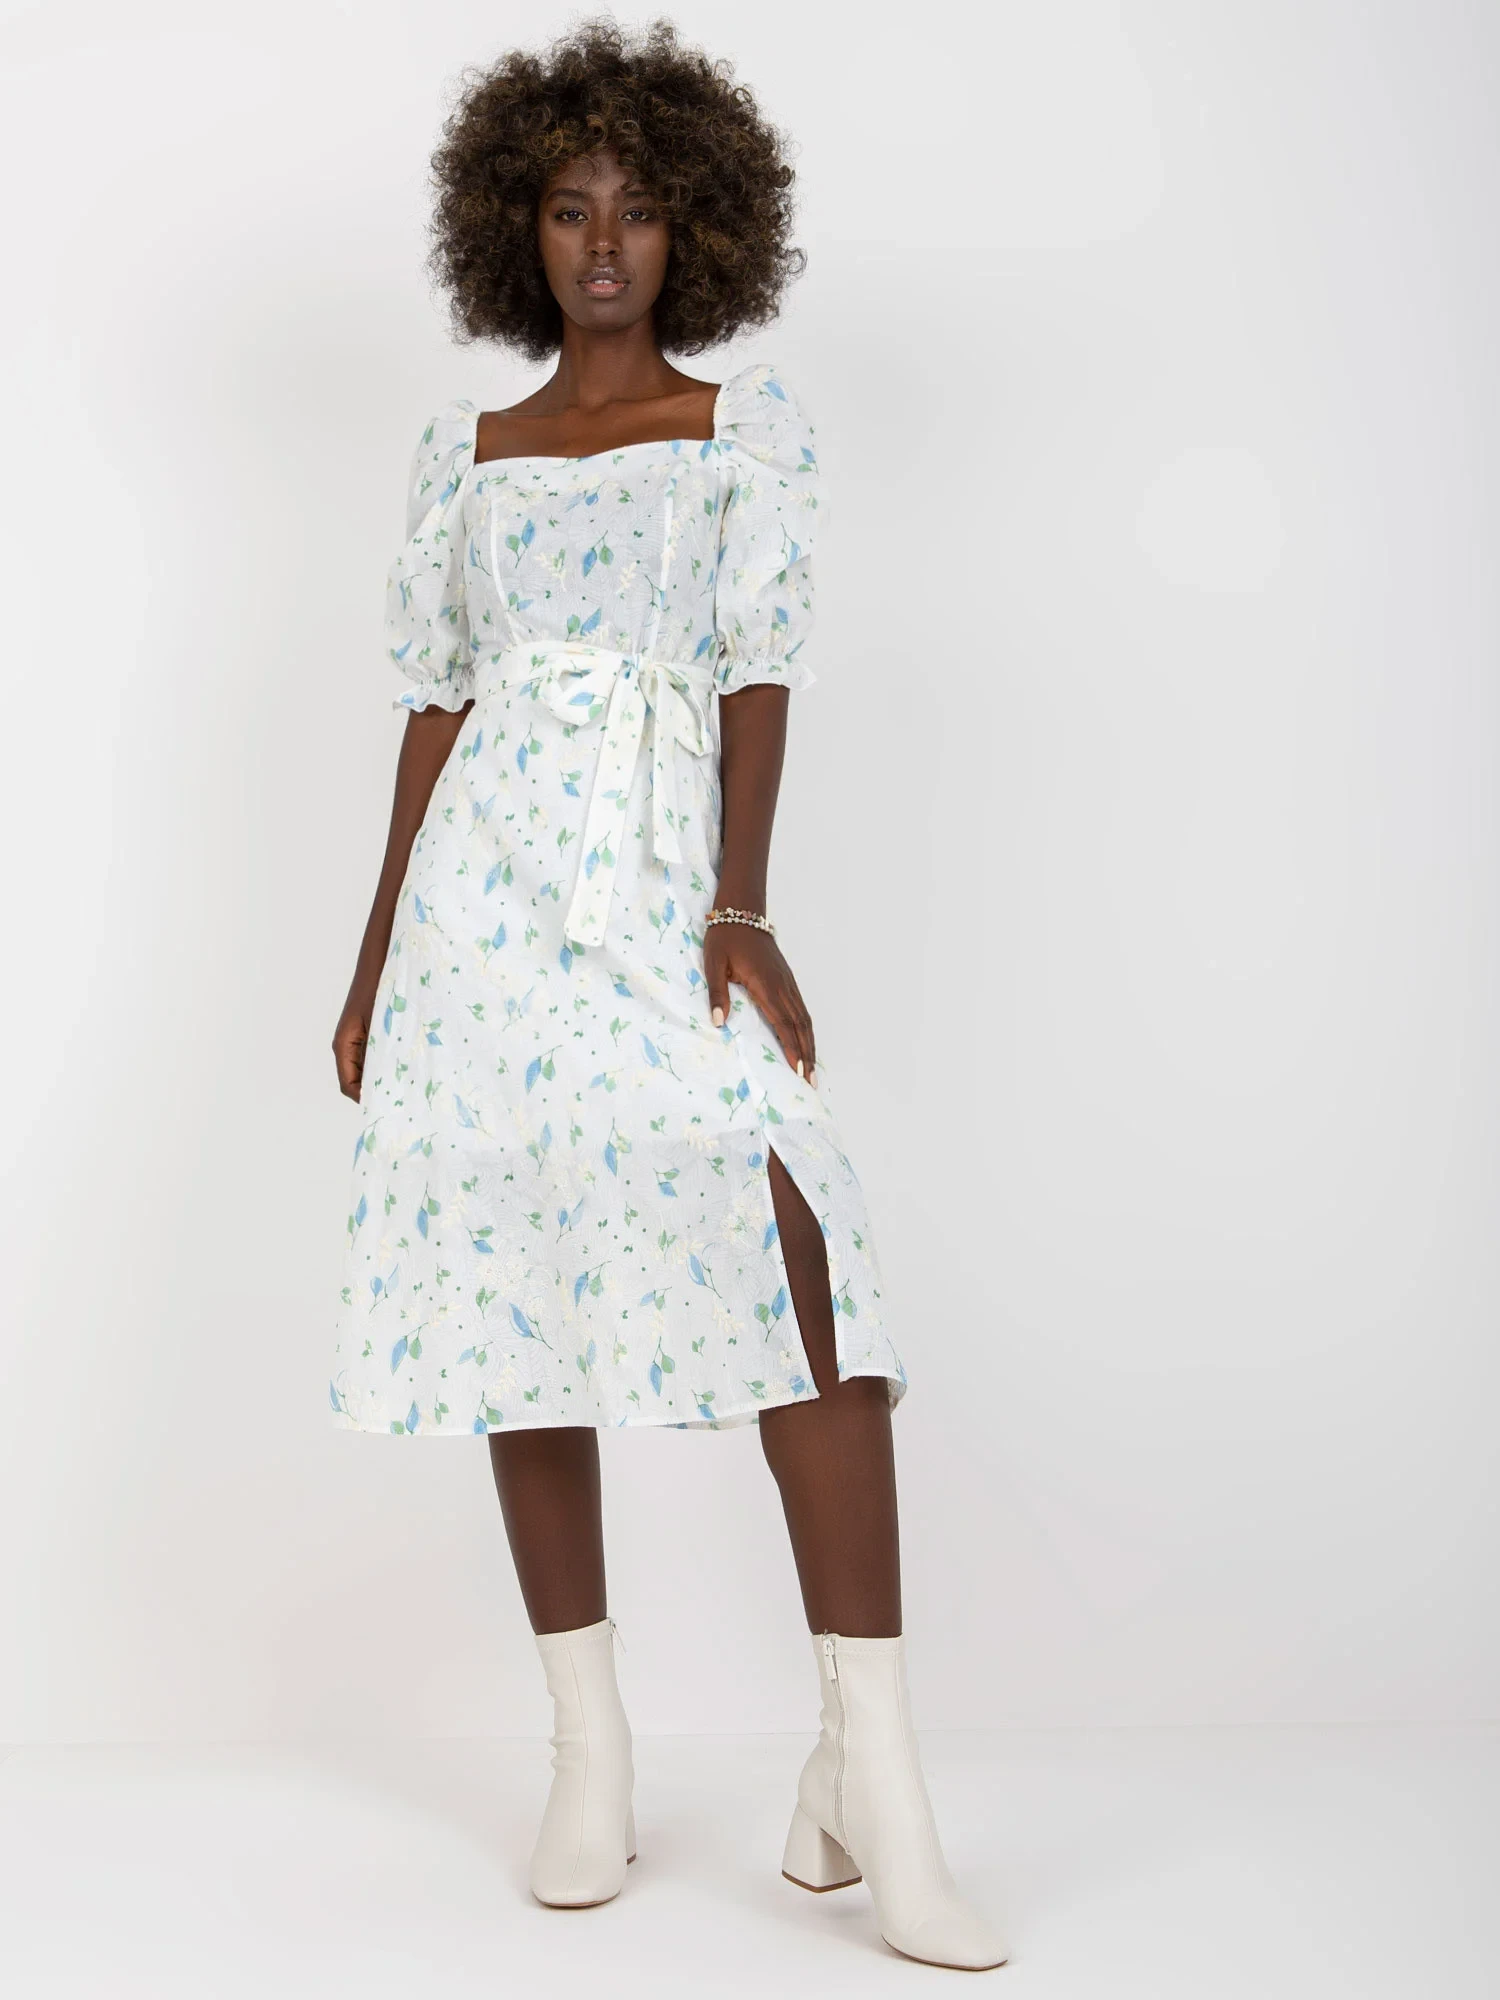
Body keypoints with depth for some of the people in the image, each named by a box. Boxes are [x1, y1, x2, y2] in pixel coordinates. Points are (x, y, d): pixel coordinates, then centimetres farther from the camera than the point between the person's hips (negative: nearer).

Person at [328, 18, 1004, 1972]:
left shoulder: (753, 423, 11)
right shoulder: (463, 453, 18)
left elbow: (761, 668, -2)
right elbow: (433, 706, 16)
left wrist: (741, 904, -15)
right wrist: (374, 961, 12)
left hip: (668, 881, -3)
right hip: (483, 890, 3)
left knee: (786, 1249, -19)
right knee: (517, 1288, 1)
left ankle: (869, 1776, -17)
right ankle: (591, 1760, 11)